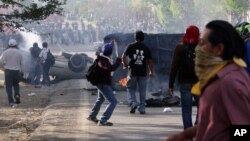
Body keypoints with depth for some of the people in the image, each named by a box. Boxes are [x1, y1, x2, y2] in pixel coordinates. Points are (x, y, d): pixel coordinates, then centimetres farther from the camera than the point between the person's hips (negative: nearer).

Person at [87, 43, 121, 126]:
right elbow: (110, 68, -39)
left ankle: (92, 116, 49)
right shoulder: (102, 61, -25)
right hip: (103, 84, -11)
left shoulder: (103, 59, 5)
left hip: (102, 83, 11)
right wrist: (118, 62, -30)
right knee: (113, 101, -14)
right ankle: (103, 121, -16)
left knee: (100, 99, 32)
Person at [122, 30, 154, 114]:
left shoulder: (131, 47, -2)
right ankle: (142, 108, 6)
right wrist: (151, 72, 14)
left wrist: (125, 65, 14)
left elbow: (124, 57, -4)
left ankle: (133, 103, -9)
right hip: (143, 73, 1)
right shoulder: (146, 48, 2)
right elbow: (150, 61, 2)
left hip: (132, 72, -1)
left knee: (130, 88, 13)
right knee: (142, 91, 8)